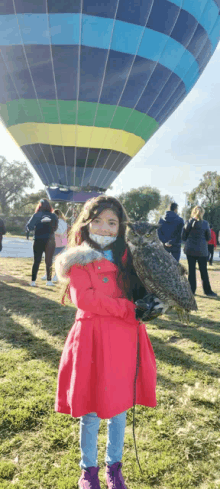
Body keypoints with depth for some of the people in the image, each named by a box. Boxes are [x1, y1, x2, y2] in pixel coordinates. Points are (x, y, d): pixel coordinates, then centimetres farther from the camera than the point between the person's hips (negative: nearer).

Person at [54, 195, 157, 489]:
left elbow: (139, 293, 13)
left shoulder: (126, 258, 7)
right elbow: (83, 298, -16)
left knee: (119, 407, 16)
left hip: (124, 339, 4)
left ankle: (114, 465, 41)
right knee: (91, 410, 10)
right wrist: (127, 308, -17)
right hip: (93, 338, -3)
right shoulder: (79, 259, -4)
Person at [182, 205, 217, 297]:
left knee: (191, 270, 7)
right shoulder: (205, 224, -3)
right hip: (202, 250, -1)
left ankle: (191, 290, 9)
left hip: (190, 249, 1)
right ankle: (207, 291, 11)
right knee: (203, 271, 7)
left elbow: (183, 237, 1)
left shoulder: (188, 223, -3)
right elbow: (208, 238, 5)